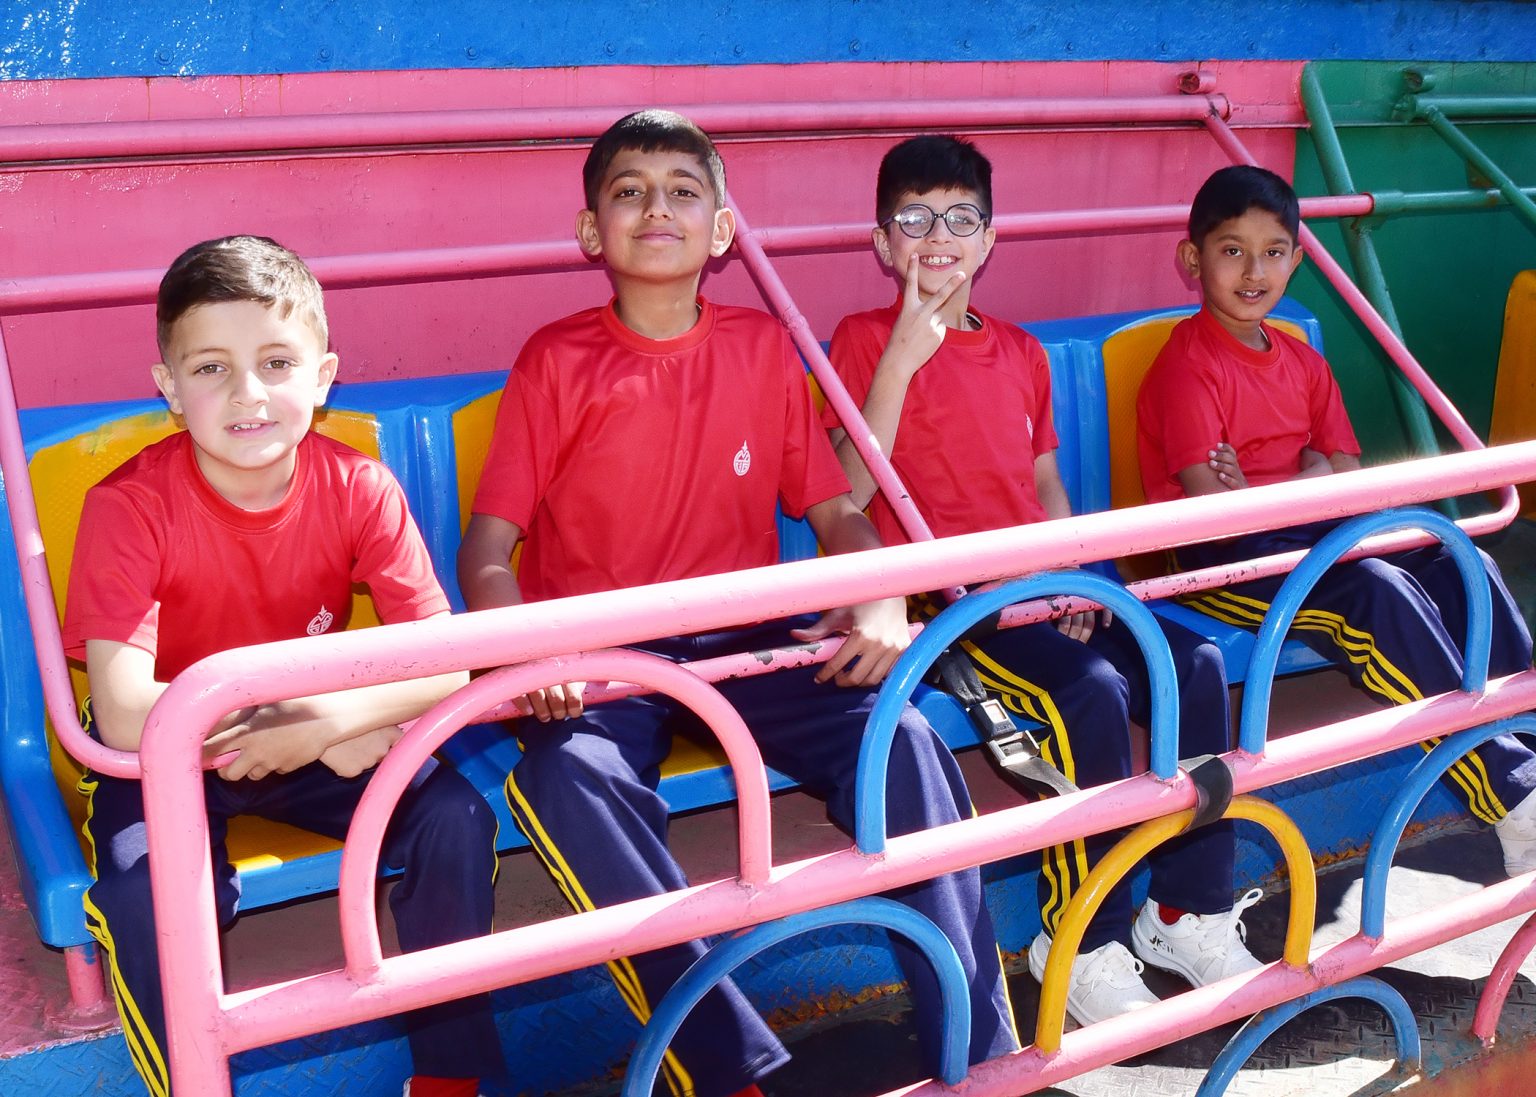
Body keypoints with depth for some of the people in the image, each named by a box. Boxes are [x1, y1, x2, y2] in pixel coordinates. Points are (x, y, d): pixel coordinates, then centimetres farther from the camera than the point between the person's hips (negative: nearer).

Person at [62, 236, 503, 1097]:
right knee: (147, 889, -30)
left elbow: (447, 663, -17)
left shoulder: (357, 486, -15)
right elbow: (127, 716, -31)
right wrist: (339, 714, -29)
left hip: (326, 745, 3)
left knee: (457, 821, -18)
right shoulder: (130, 506, -22)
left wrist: (327, 721, -34)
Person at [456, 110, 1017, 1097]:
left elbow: (835, 509, 10)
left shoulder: (762, 348, 9)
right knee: (573, 777, -34)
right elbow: (487, 549, -3)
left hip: (745, 636, 2)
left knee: (903, 741, -24)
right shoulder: (556, 362, 1)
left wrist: (881, 605, -12)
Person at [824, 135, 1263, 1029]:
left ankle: (1189, 909, -1)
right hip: (940, 601, -6)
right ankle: (1083, 941, -12)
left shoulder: (1023, 353, 18)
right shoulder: (865, 339, 0)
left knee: (1198, 662, -14)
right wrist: (905, 354, -18)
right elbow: (852, 488, -13)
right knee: (1093, 690, -28)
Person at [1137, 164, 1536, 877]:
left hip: (1305, 537, 8)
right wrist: (1307, 480, -9)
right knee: (1380, 592, -29)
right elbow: (1209, 504, -19)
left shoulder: (1302, 362, 15)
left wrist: (1262, 492, -13)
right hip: (1220, 562, -8)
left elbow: (1349, 478, 7)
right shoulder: (1186, 367, -9)